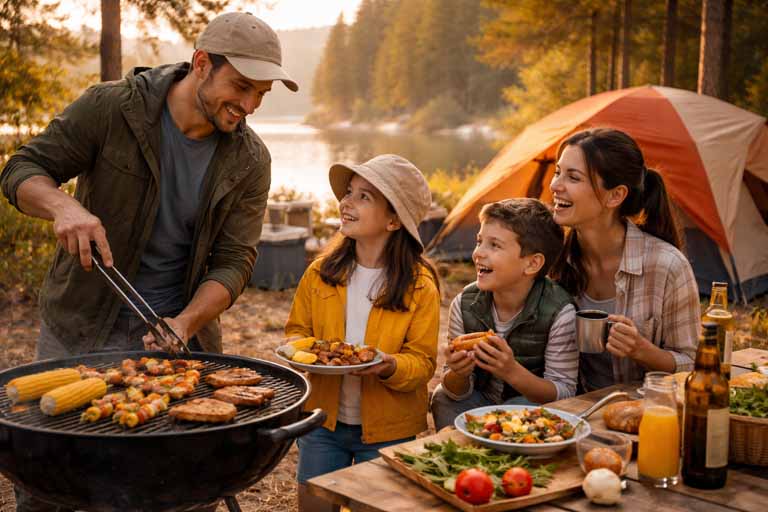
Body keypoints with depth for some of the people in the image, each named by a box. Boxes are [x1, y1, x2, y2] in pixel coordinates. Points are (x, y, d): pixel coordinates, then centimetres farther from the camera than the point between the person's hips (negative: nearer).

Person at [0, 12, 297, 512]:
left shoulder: (249, 160, -6)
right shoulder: (110, 107, -12)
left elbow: (234, 261, -8)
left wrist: (185, 323, -25)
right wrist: (63, 206, -32)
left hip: (183, 328, 2)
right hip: (80, 326, -1)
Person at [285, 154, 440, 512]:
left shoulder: (420, 285, -12)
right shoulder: (321, 273, -3)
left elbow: (423, 362, -11)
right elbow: (297, 329, 8)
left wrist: (390, 366, -30)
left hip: (387, 430, -2)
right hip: (323, 419, 3)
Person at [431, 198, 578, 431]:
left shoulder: (558, 313, -22)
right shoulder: (464, 304, -11)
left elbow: (563, 394, -19)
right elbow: (458, 392, -4)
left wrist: (512, 371, -36)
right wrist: (458, 374, -29)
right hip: (481, 400, 3)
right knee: (442, 398, -23)